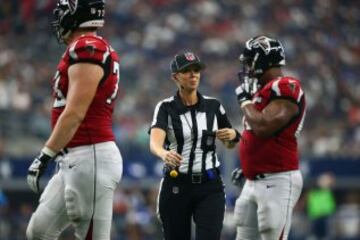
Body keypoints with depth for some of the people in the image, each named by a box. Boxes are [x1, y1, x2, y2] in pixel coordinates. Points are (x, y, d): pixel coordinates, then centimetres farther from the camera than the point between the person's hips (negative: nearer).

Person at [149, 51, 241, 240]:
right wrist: (164, 153, -47)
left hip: (210, 188, 1)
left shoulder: (213, 106, 5)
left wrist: (233, 135, -7)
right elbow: (154, 142, -23)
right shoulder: (166, 108, -4)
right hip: (176, 187, -1)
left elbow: (230, 144, 18)